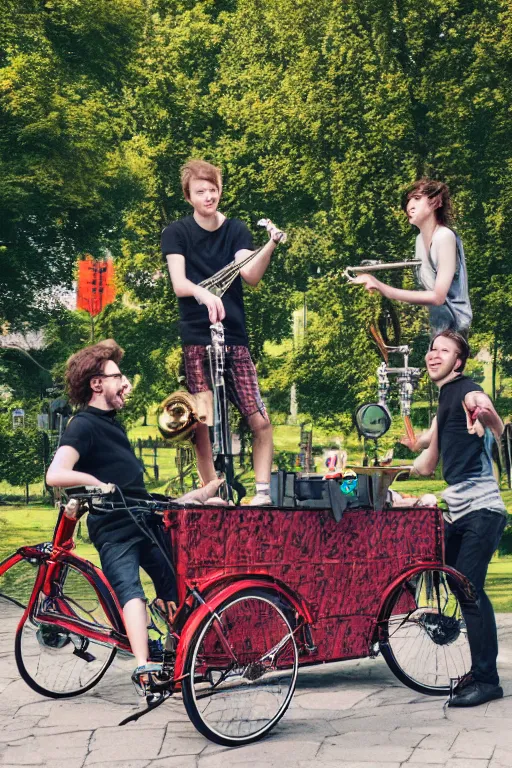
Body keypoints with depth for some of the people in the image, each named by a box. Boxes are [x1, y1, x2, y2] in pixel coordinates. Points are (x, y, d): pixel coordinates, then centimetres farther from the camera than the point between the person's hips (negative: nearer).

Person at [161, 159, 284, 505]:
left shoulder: (236, 230, 7)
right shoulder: (176, 233, 4)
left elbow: (251, 275, -9)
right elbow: (179, 284, -9)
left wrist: (271, 245, -27)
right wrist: (203, 294, -31)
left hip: (235, 337, 1)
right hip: (196, 339, -1)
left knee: (261, 422, -7)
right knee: (201, 423, -4)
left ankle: (263, 492, 3)